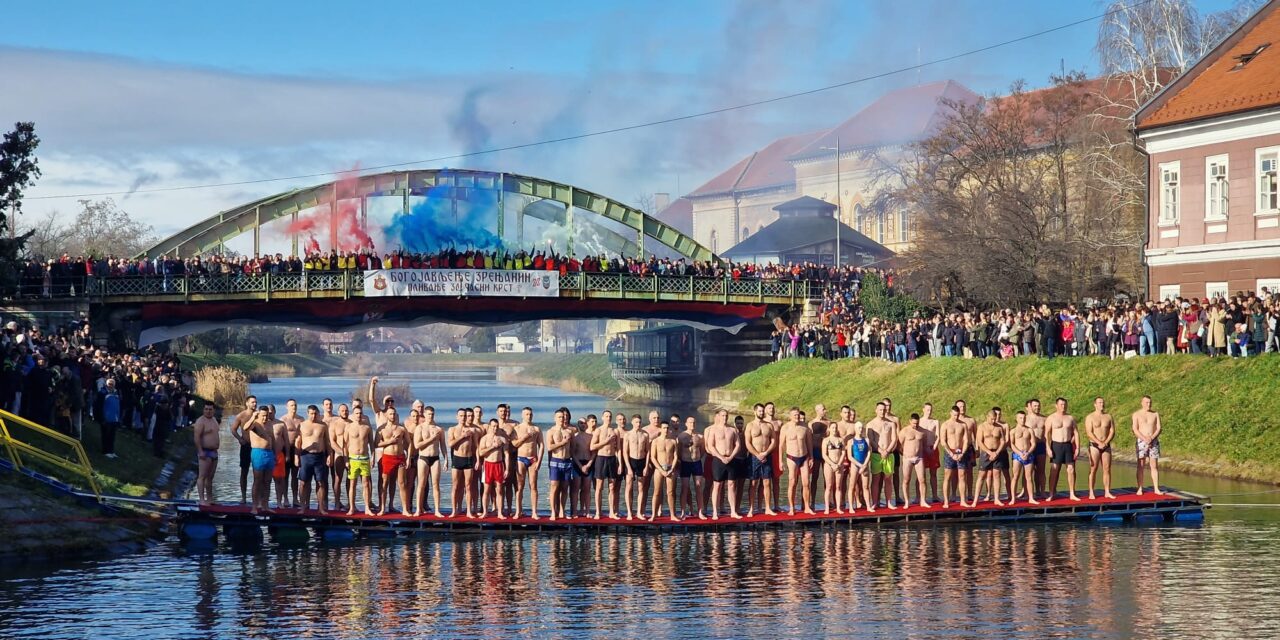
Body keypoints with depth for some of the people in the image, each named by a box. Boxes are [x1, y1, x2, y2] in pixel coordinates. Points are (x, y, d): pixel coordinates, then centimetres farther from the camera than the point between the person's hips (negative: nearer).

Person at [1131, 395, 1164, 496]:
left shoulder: (1155, 414, 10)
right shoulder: (1136, 414, 3)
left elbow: (1159, 428, 2)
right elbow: (1135, 430, -5)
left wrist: (1151, 438, -14)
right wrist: (1145, 439, -18)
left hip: (1154, 441, 2)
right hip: (1141, 441, -2)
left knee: (1154, 466, 0)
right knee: (1140, 466, -3)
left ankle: (1156, 489, 0)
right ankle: (1140, 489, -1)